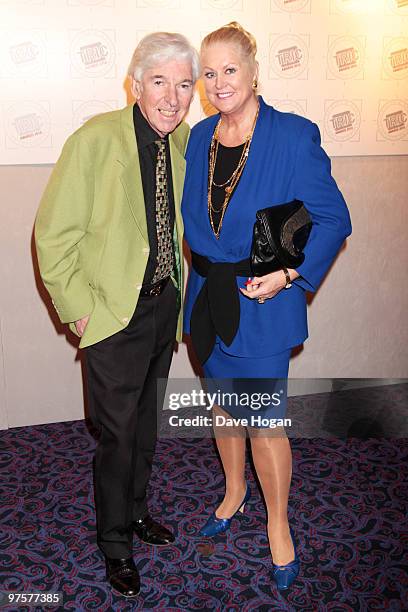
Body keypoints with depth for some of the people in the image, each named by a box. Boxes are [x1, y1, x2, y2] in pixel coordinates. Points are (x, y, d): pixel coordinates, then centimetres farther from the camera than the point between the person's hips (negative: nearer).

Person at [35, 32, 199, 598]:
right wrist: (81, 310, -15)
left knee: (146, 422, 21)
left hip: (166, 304, 6)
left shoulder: (184, 139, 2)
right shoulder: (96, 139, -17)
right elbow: (53, 234, -14)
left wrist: (180, 288, 11)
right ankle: (115, 542, 29)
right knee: (118, 432, 6)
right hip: (115, 314, -6)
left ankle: (136, 509, 44)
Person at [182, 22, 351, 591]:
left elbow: (333, 219, -9)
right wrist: (202, 267, 6)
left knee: (263, 417, 1)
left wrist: (289, 273, -18)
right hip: (209, 299, 6)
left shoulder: (295, 136, -12)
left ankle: (278, 522, 27)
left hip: (263, 303, -5)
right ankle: (235, 490, 44)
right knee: (223, 402, 19)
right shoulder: (200, 136, 5)